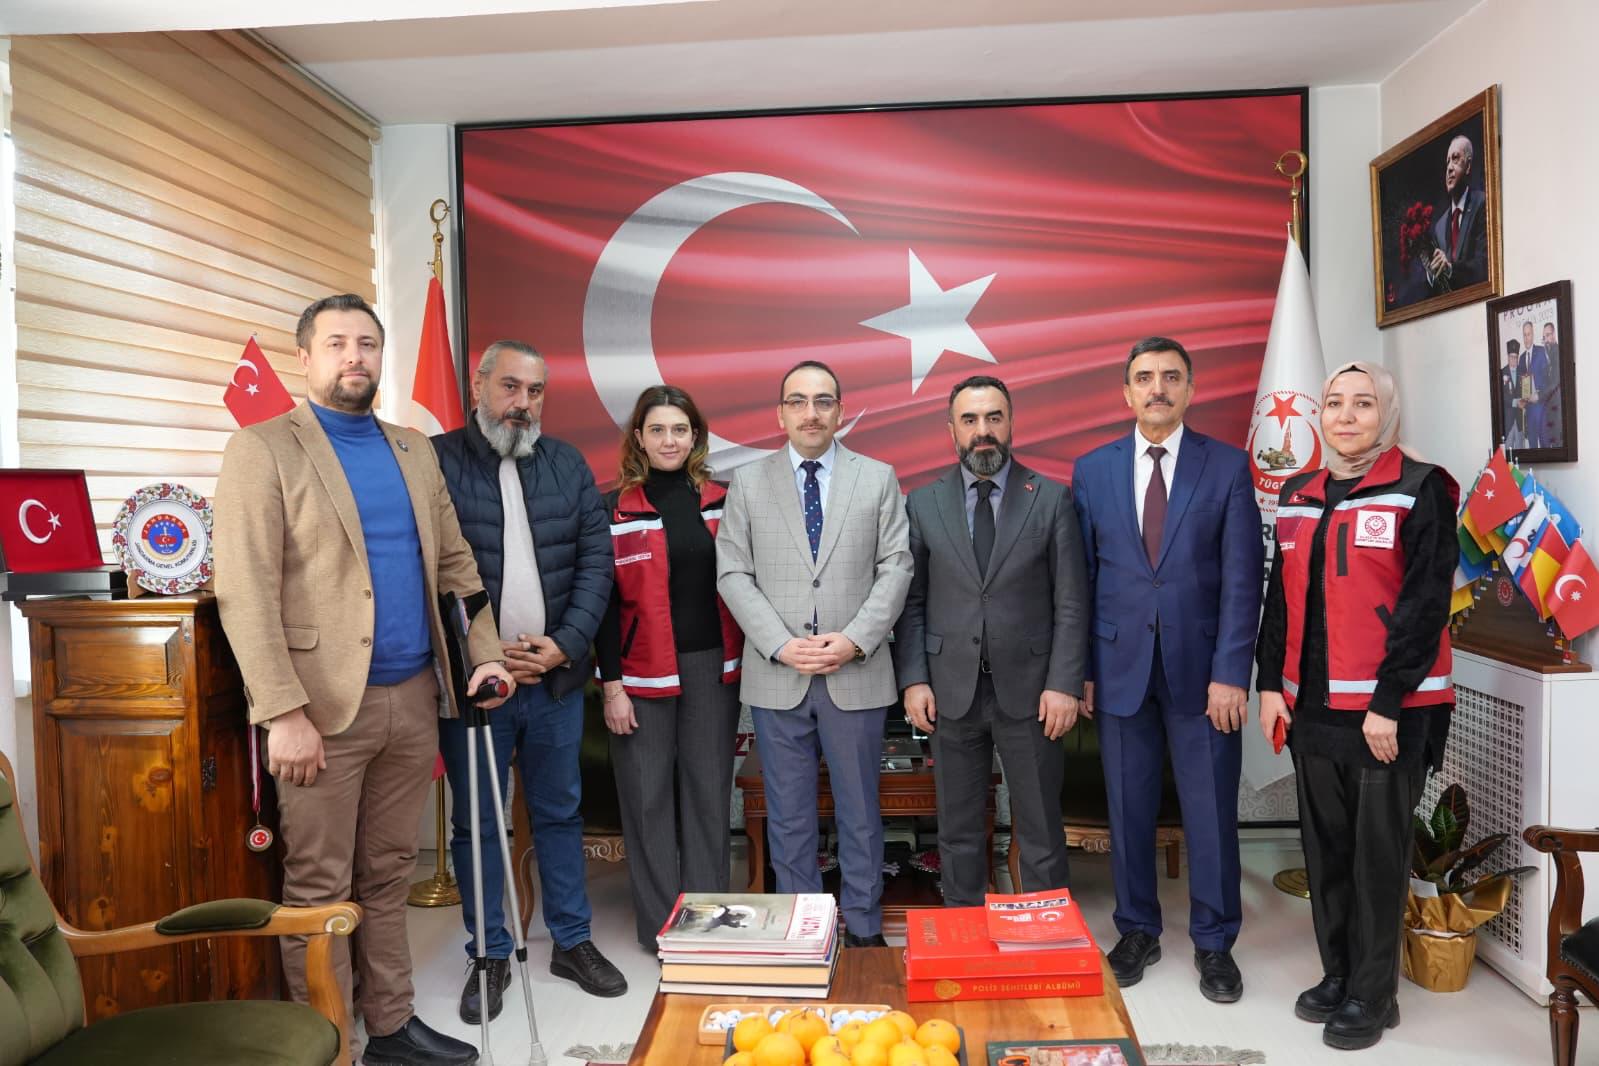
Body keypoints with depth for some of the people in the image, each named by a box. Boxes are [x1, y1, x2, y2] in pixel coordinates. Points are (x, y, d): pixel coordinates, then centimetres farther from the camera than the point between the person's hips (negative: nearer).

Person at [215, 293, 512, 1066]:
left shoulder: (414, 450, 13)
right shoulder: (263, 449, -5)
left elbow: (455, 563, 16)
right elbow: (245, 593, -12)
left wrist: (484, 652, 4)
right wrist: (284, 711, -18)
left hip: (413, 698, 5)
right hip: (325, 705, -5)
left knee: (388, 878, 15)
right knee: (319, 889, 6)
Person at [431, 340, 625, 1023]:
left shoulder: (567, 464, 6)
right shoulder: (435, 462, -5)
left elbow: (596, 560, 3)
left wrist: (564, 645, -8)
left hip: (556, 678, 3)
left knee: (559, 813, 15)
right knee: (476, 823, 10)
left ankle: (572, 942, 30)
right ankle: (489, 955, 27)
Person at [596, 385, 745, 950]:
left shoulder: (719, 501, 7)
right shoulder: (616, 510, -2)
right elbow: (605, 601, -3)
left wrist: (740, 663, 5)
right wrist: (612, 685, -7)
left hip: (713, 666, 3)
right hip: (643, 671, -2)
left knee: (709, 794, 8)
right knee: (648, 797, 4)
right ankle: (660, 925, 17)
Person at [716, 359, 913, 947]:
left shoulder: (878, 478, 5)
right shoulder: (747, 482, 5)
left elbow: (895, 567, 0)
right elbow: (733, 573, 1)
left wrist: (855, 639, -12)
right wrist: (781, 645, -11)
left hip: (856, 673, 0)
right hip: (776, 677, 1)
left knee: (860, 812, 10)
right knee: (789, 816, 10)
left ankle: (863, 931, 25)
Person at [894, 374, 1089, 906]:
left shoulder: (1052, 499, 0)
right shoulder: (923, 504, 4)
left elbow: (1071, 602, -2)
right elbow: (911, 601, 4)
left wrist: (1064, 684, -8)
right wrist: (913, 680, -4)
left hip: (1029, 690, -1)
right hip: (951, 690, 2)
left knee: (1040, 832, 8)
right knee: (957, 831, 13)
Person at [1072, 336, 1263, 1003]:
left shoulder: (1228, 466, 0)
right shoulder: (1092, 470, 5)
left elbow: (1243, 577, -4)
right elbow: (1082, 575, 5)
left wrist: (1230, 673, -10)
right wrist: (1079, 668, 1)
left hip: (1200, 667, -1)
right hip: (1120, 666, 1)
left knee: (1210, 811, 6)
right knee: (1128, 809, 10)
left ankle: (1214, 942, 24)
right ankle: (1137, 931, 28)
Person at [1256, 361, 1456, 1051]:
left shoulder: (1420, 491, -6)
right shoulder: (1298, 496, 11)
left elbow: (1425, 604, -12)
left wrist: (1387, 705, -15)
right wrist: (1271, 683, 5)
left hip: (1387, 710, -5)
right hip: (1312, 705, 5)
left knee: (1378, 853, 5)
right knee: (1325, 846, 14)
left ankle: (1373, 995, 20)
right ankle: (1338, 974, 30)